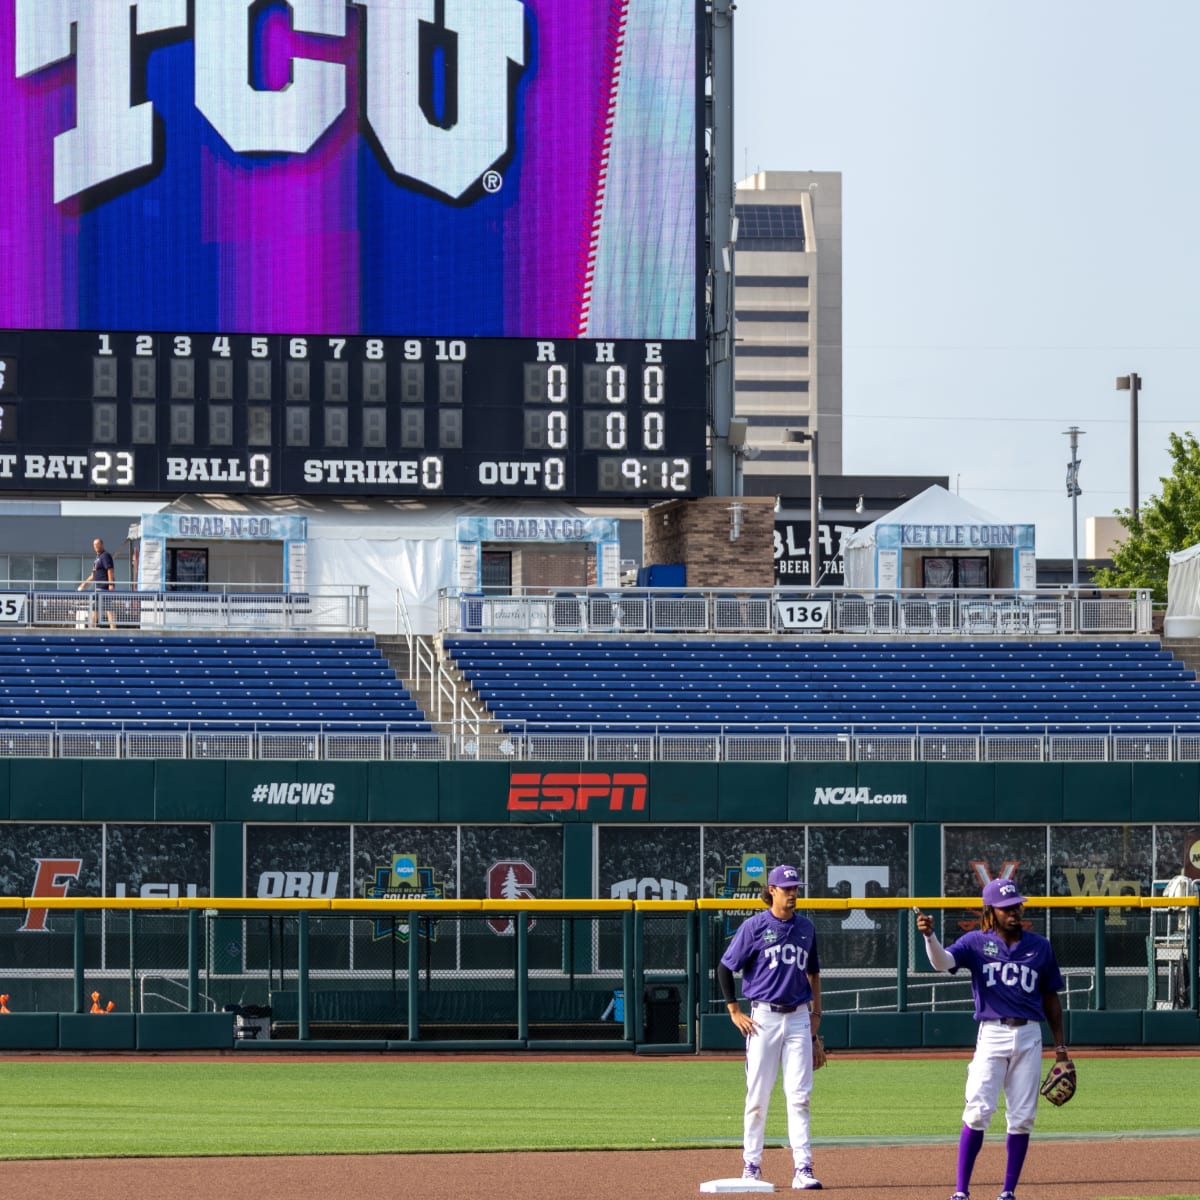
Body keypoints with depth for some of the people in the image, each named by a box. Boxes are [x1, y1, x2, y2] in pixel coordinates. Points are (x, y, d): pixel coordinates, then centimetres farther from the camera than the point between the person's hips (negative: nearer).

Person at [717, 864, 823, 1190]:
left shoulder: (806, 928, 10)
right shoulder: (754, 926, -3)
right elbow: (725, 968, 0)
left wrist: (816, 1013, 16)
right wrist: (734, 1012, -4)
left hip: (799, 1018, 3)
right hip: (764, 1017, -3)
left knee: (799, 1096, -3)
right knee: (758, 1095, 0)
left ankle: (802, 1168, -5)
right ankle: (751, 1165, 10)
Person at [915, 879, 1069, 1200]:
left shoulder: (1040, 947, 10)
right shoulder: (976, 942, 2)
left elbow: (1050, 998, 16)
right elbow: (942, 962, -16)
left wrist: (1060, 1045, 13)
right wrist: (929, 935, -36)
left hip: (1029, 1036, 3)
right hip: (991, 1034, -3)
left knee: (1022, 1118, 3)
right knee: (978, 1111, -11)